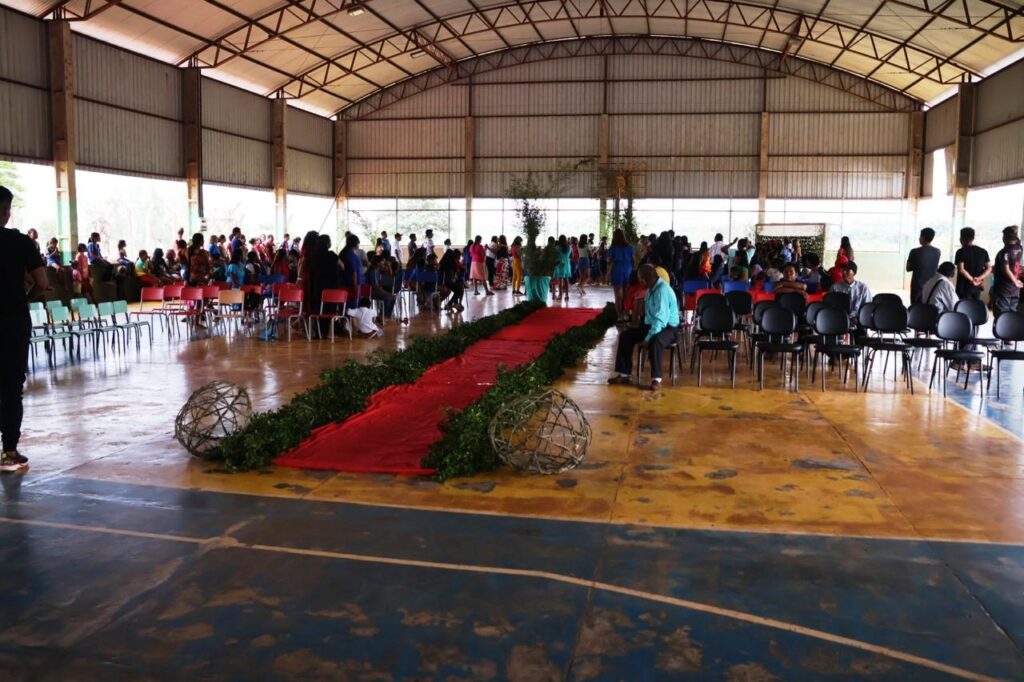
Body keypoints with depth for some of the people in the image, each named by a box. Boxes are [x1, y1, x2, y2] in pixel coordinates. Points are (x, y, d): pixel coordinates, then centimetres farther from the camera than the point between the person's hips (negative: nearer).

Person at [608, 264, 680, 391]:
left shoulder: (662, 290, -22)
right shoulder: (651, 289, 7)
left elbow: (661, 318, -28)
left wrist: (648, 337, -28)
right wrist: (646, 333, 2)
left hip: (668, 327, -9)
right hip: (652, 324, 9)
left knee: (655, 341, -39)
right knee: (626, 335, -1)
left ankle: (656, 379, -28)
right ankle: (625, 374, 0)